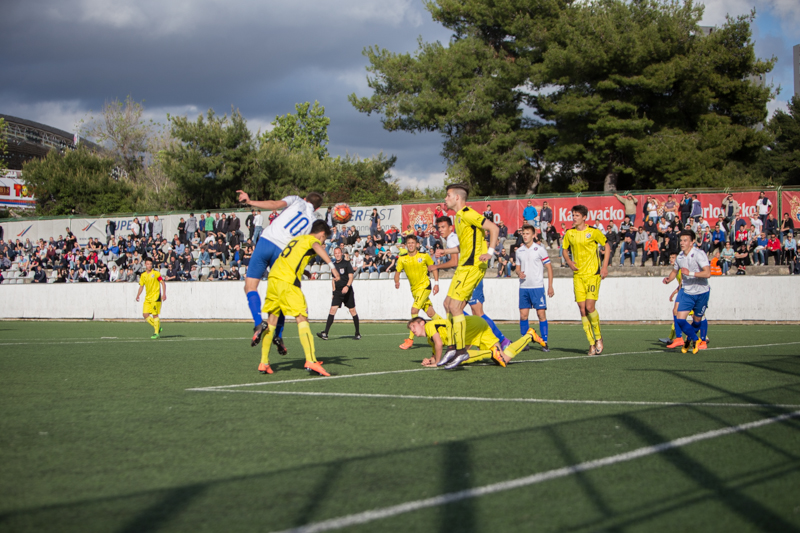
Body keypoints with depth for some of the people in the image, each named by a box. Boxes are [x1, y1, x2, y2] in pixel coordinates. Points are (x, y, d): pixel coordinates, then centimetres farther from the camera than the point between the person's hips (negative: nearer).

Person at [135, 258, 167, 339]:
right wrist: (138, 295, 3)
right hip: (147, 297, 6)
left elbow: (163, 283, -6)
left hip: (156, 297, -6)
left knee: (155, 314, -8)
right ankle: (158, 328, 12)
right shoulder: (143, 275, 10)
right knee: (145, 314, -2)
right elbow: (141, 286, 18)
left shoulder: (156, 273, -6)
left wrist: (164, 294, -16)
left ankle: (157, 333, 1)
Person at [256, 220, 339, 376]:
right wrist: (332, 266, -30)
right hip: (288, 281, -7)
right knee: (302, 319, -9)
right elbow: (317, 247, -18)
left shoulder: (297, 239, 29)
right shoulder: (312, 239, 7)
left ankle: (264, 363, 13)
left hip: (273, 277, 7)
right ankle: (310, 361, -21)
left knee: (271, 321, 14)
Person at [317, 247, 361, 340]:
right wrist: (334, 290, 15)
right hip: (337, 291, 4)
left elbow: (351, 277, -10)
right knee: (332, 309, -9)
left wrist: (347, 286, -25)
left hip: (347, 291, -4)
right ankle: (325, 333, -17)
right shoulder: (333, 265, 12)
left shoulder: (346, 263, -3)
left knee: (353, 311, 1)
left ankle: (357, 333, 14)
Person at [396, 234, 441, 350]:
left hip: (424, 286, -5)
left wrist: (436, 283, 0)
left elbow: (433, 267, 5)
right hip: (414, 288, 5)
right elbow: (397, 271, 7)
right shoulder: (402, 259, -1)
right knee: (430, 313, 8)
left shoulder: (424, 256, -7)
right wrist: (396, 281, -15)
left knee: (414, 310, -19)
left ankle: (410, 339, -15)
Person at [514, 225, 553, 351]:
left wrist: (550, 286, -6)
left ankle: (544, 342, -1)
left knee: (541, 314, -6)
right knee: (523, 315, 1)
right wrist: (519, 273, -5)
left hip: (537, 287, -4)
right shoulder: (519, 251, 10)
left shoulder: (539, 249, -3)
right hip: (523, 287, 4)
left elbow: (549, 267, -1)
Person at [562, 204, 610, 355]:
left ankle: (598, 337, 8)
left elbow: (606, 246, 6)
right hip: (578, 275, 4)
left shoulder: (593, 232, -4)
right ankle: (592, 343, 6)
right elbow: (564, 250, 18)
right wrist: (569, 262, -2)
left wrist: (605, 267, -3)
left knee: (590, 307, -14)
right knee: (582, 310, -2)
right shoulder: (569, 233, 6)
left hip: (593, 274, -4)